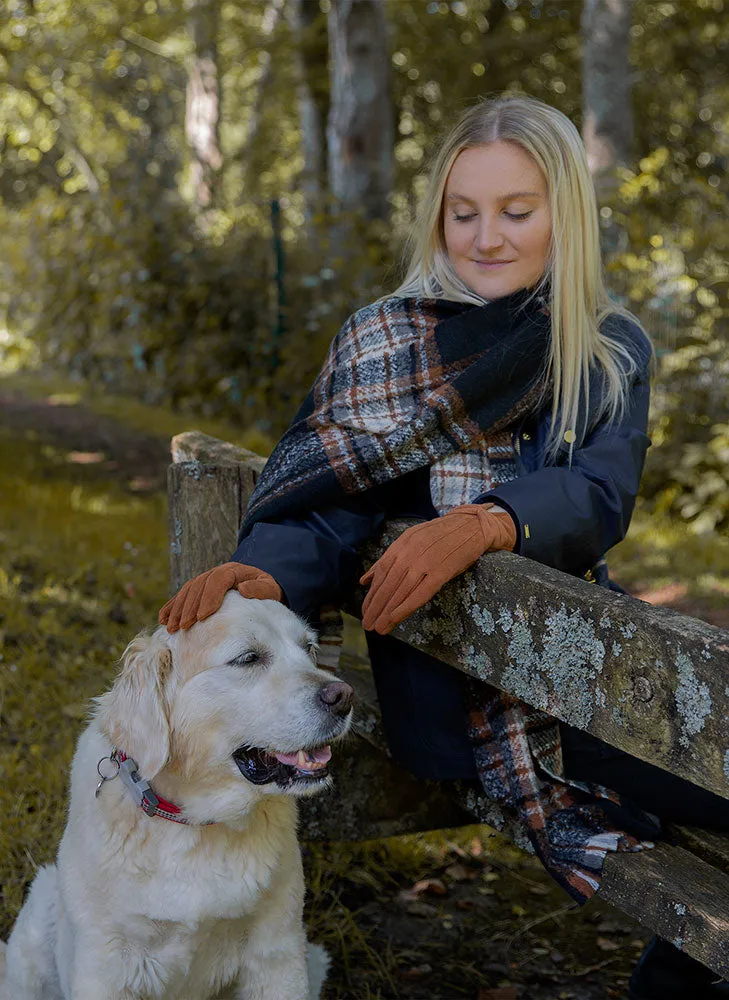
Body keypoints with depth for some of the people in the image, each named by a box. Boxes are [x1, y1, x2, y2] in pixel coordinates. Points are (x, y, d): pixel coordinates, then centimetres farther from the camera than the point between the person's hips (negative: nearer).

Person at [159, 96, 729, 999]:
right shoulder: (382, 342, 2)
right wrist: (264, 576, -29)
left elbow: (599, 498, -10)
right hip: (460, 684, -4)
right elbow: (328, 514, -6)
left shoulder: (614, 350, 8)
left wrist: (485, 523, -32)